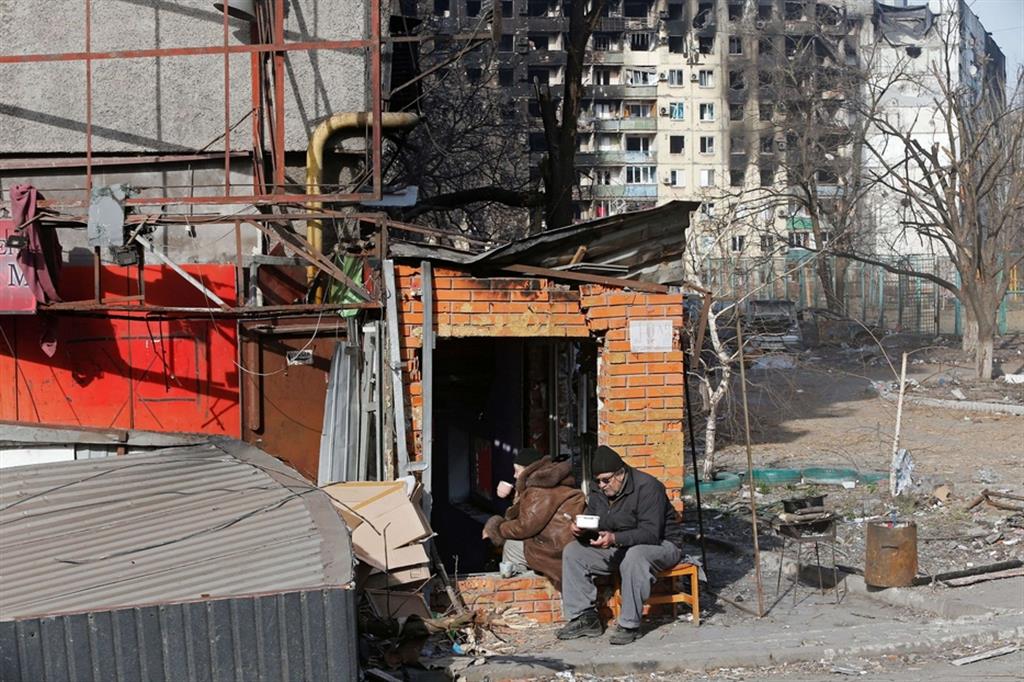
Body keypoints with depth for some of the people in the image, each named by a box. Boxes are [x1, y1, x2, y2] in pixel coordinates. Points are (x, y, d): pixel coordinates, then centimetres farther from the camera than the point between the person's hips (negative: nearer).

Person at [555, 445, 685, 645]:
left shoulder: (647, 487, -22)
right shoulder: (599, 493, 2)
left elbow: (651, 533, -30)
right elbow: (591, 526, 4)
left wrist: (615, 539, -43)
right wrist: (580, 530, -21)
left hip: (661, 544, -7)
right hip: (617, 548, 7)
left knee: (634, 555, -41)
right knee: (572, 551, -6)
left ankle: (629, 625, -32)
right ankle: (584, 617, -9)